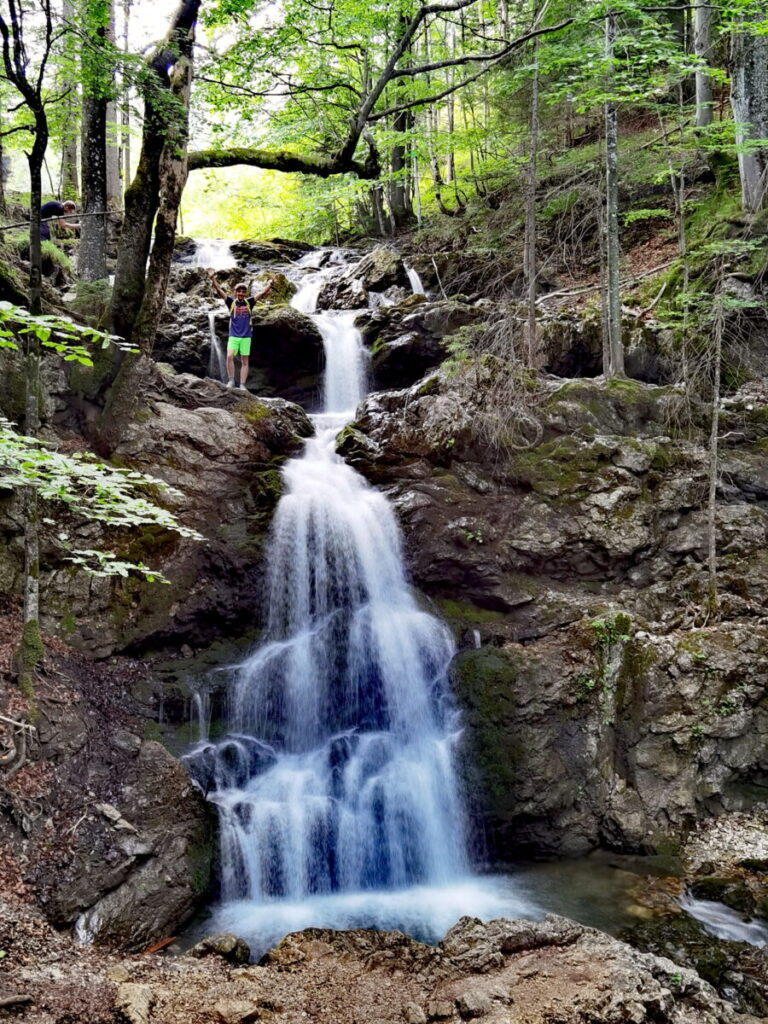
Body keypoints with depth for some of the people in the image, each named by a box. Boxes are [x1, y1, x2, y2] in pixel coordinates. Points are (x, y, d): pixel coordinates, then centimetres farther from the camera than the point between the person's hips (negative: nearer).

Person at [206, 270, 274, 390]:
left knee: (244, 361, 2)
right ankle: (231, 380, -2)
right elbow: (220, 290, -7)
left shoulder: (249, 303, 4)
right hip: (233, 336, -1)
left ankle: (242, 385, 5)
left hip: (246, 337, 1)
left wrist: (271, 283, -16)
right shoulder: (231, 302, 2)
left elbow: (262, 292, -3)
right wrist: (213, 279, -20)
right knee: (229, 357, -17)